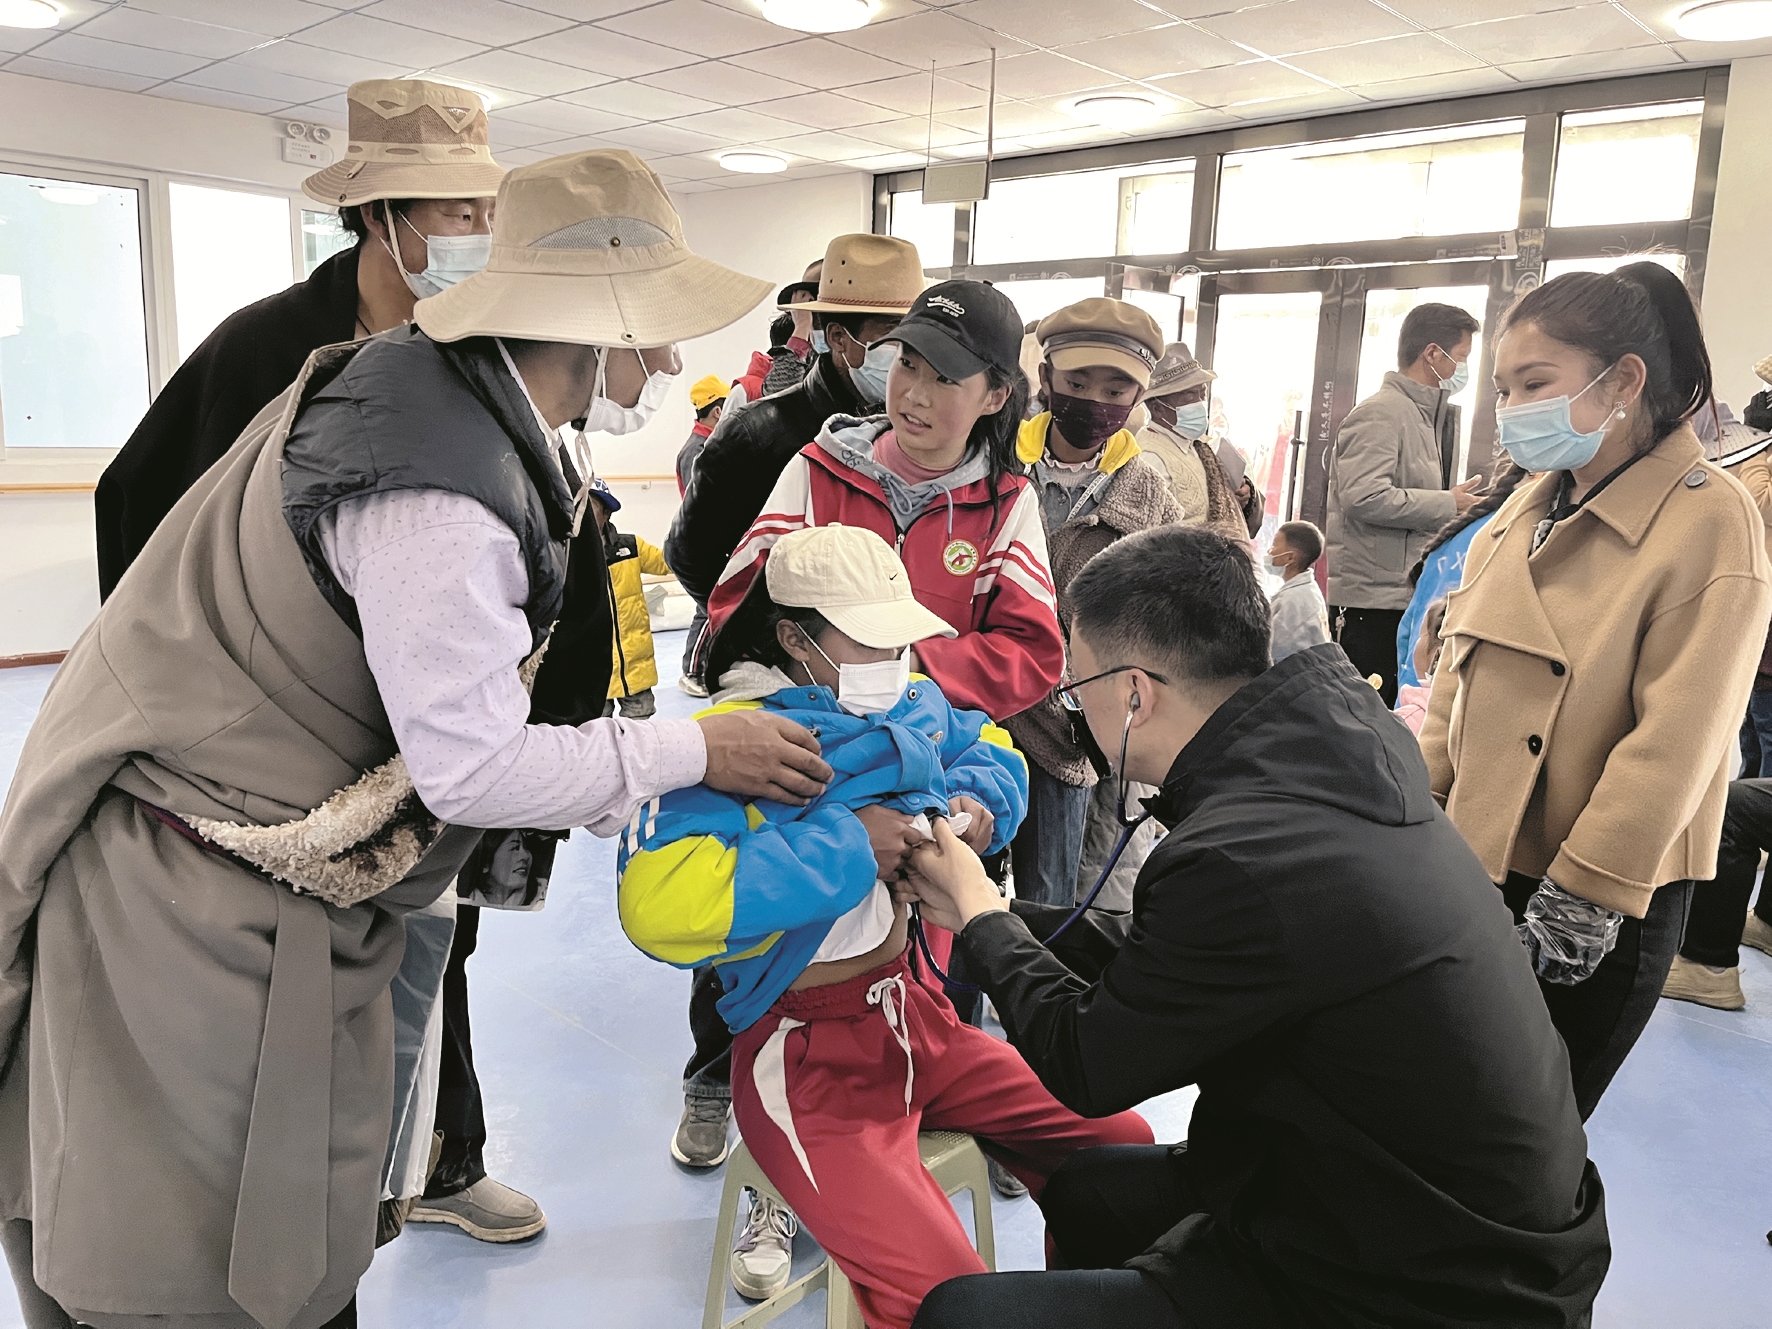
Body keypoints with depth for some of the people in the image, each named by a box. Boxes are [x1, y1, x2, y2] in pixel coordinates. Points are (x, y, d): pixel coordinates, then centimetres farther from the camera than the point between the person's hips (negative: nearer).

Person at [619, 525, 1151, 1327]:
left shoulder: (912, 699, 4)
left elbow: (987, 745, 25)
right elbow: (655, 902, -32)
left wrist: (977, 802, 0)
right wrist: (847, 846, -27)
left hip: (919, 1012, 7)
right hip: (811, 1056, -7)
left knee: (1120, 1145, 6)